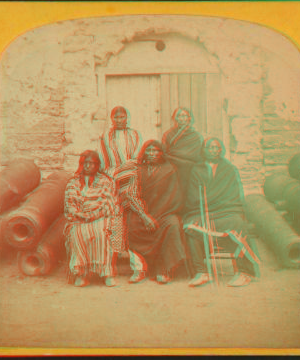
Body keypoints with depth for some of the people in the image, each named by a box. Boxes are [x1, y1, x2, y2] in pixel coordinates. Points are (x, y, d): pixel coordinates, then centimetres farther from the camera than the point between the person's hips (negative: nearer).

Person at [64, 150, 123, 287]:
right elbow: (70, 206, 10)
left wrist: (93, 215, -10)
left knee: (102, 232, -34)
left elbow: (109, 204, 5)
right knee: (76, 234, -31)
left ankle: (107, 272, -29)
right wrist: (82, 215, -9)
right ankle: (81, 274, -26)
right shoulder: (73, 184, 18)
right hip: (80, 220, 2)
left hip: (101, 218, -1)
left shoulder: (106, 181, 14)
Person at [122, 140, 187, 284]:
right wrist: (144, 216, -17)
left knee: (172, 225, -32)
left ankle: (164, 270, -21)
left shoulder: (169, 170, 5)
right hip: (140, 211, 1)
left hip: (164, 212, -1)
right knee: (131, 225, -29)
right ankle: (138, 268, -20)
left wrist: (155, 217, -13)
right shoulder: (138, 171, 8)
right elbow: (132, 195, -1)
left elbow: (173, 197, -1)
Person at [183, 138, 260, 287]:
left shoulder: (230, 169, 19)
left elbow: (237, 196, 10)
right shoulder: (197, 171, 19)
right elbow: (193, 199, 10)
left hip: (228, 212, -1)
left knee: (236, 224, -34)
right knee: (190, 226, -30)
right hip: (203, 213, 1)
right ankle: (201, 272, -28)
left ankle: (244, 271, -26)